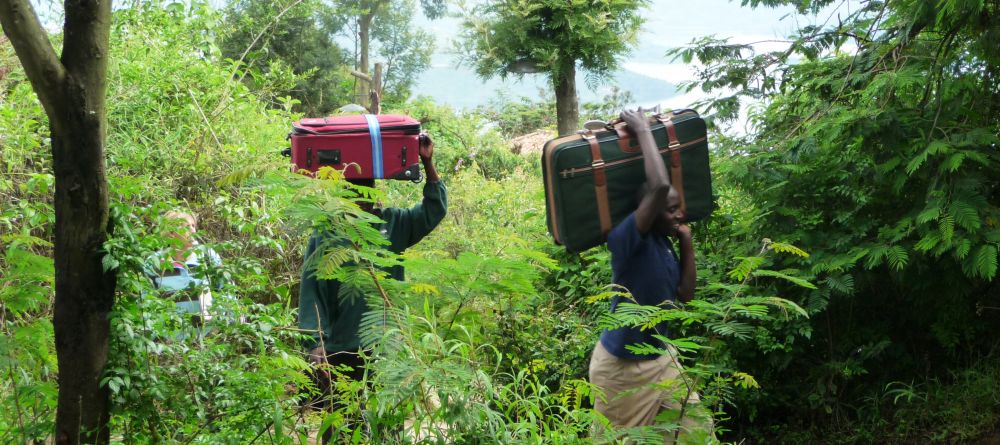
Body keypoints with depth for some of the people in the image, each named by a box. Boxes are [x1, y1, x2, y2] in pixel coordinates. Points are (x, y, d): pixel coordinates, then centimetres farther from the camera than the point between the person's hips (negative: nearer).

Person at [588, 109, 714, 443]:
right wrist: (643, 130, -27)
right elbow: (659, 186, -37)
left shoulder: (664, 244, 2)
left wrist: (687, 245, 0)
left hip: (661, 358, 8)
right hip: (622, 365, -8)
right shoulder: (627, 239, -23)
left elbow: (685, 295, 7)